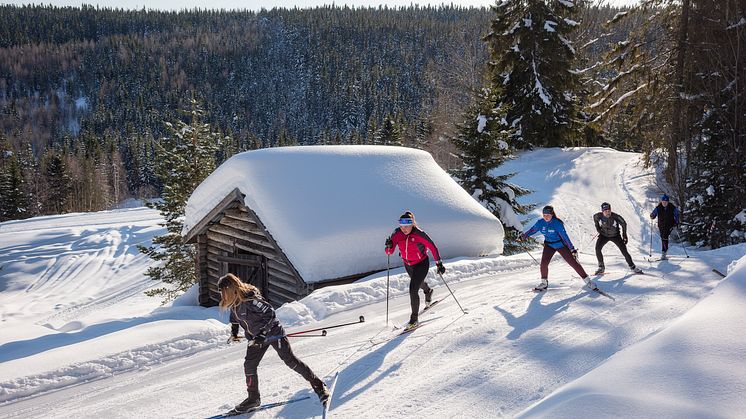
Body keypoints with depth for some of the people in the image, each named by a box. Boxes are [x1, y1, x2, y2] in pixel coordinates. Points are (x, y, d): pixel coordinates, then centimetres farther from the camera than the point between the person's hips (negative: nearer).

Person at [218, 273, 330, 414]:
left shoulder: (250, 300, -30)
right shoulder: (233, 303, -2)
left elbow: (270, 313, -31)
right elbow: (234, 317, 21)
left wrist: (262, 334, -34)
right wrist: (234, 332, 14)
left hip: (272, 332, -8)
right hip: (256, 337, 8)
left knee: (290, 360, -5)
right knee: (249, 365, 4)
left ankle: (318, 385, 6)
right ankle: (253, 398, 22)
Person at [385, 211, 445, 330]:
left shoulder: (419, 234, -28)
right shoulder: (397, 234, -18)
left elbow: (432, 247, -18)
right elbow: (389, 252, -18)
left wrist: (439, 263, -15)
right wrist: (389, 247, -41)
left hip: (421, 264, -6)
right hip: (407, 264, 6)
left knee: (413, 290, -16)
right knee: (417, 282, 32)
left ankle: (414, 319, -2)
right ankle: (428, 291, 68)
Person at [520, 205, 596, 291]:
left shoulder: (557, 223, -25)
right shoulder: (540, 223, -12)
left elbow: (564, 236, -24)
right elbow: (532, 230, 6)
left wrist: (572, 249, -26)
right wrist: (523, 236, 2)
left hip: (560, 245, -4)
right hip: (549, 245, 4)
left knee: (573, 262, -3)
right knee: (544, 263, -13)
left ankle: (587, 280, 7)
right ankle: (544, 282, 7)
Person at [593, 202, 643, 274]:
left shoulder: (615, 216, -27)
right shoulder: (598, 216, -23)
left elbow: (624, 223, -7)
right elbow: (595, 217, 4)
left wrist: (624, 235, -3)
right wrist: (598, 228, 2)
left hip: (615, 235, -1)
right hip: (604, 235, 1)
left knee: (624, 251, -4)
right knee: (598, 248, -19)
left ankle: (632, 267, 17)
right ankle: (601, 267, -2)